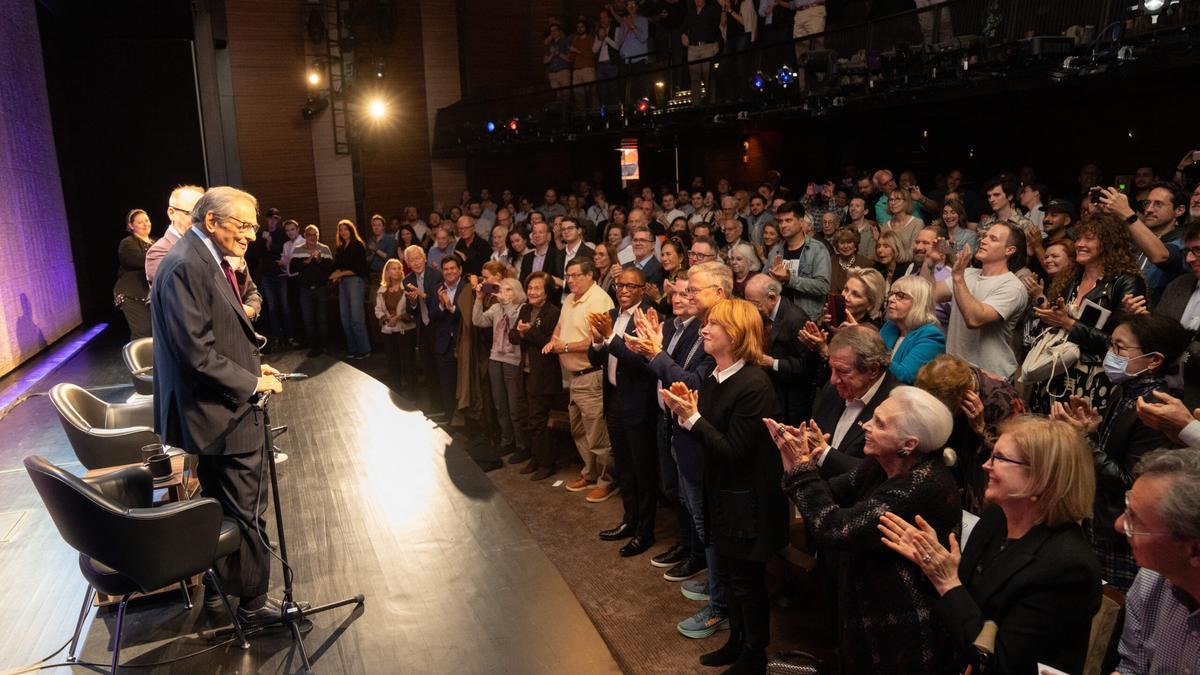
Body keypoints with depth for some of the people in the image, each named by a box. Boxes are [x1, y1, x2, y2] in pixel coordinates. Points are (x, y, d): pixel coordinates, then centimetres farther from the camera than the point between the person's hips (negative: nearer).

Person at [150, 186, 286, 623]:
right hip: (221, 415, -11)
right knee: (247, 512, 3)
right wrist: (253, 383, -17)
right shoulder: (186, 267, -22)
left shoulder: (207, 259, 10)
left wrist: (252, 365, 8)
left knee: (220, 505, 24)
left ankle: (218, 587, 42)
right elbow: (198, 355, -27)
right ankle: (253, 602, 20)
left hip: (219, 411, 11)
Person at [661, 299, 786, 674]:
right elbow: (707, 436, 6)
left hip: (748, 500, -8)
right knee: (730, 574, 22)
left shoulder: (754, 384, -24)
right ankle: (737, 642, 41)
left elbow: (731, 451, -23)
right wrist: (685, 413, -11)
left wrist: (692, 417, -26)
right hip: (722, 493, 8)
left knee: (748, 580, 9)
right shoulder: (712, 379, 2)